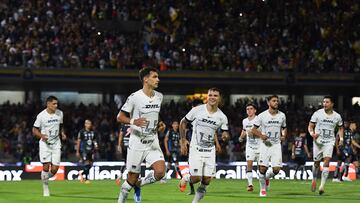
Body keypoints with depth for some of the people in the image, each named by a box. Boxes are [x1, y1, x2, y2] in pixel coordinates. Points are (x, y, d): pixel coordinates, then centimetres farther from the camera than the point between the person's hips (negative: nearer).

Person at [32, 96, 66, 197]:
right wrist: (41, 135, -22)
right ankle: (45, 187, 7)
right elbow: (34, 129, -3)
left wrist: (62, 133, 0)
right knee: (46, 166, -12)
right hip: (45, 143, -3)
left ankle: (45, 177, 26)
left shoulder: (60, 113, 3)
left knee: (55, 169, -6)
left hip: (56, 144, 3)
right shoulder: (41, 115, -10)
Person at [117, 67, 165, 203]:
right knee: (132, 178, 3)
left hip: (153, 143, 5)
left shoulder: (159, 97, 6)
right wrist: (133, 121, -25)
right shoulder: (135, 97, -12)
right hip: (137, 143, -4)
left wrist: (159, 125, 11)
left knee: (160, 172, -16)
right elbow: (120, 117, -9)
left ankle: (139, 184, 11)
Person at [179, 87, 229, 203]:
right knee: (195, 178, -10)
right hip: (196, 149, -3)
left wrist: (225, 136, -18)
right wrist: (183, 140, 1)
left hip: (210, 151, 3)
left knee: (206, 180, -3)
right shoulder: (197, 110, -7)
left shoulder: (222, 117, -1)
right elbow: (183, 122, 5)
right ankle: (185, 178, 24)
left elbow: (225, 134, 7)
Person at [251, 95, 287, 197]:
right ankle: (263, 189, 15)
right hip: (265, 144, -2)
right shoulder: (262, 116, -5)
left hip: (276, 145, 2)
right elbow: (253, 130, 1)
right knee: (263, 168, -7)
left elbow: (284, 128, 21)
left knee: (276, 169, -9)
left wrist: (284, 136, 1)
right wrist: (261, 135, -17)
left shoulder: (282, 116, 4)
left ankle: (267, 177, 25)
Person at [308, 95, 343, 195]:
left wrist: (341, 138, 4)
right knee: (316, 163, 8)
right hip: (318, 141, 0)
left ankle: (322, 186, -20)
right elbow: (310, 126, 0)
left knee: (327, 161, -17)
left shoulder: (337, 116, 2)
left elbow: (340, 128, 19)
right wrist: (312, 133, -21)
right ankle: (314, 180, 36)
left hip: (329, 142, 0)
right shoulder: (317, 114, -4)